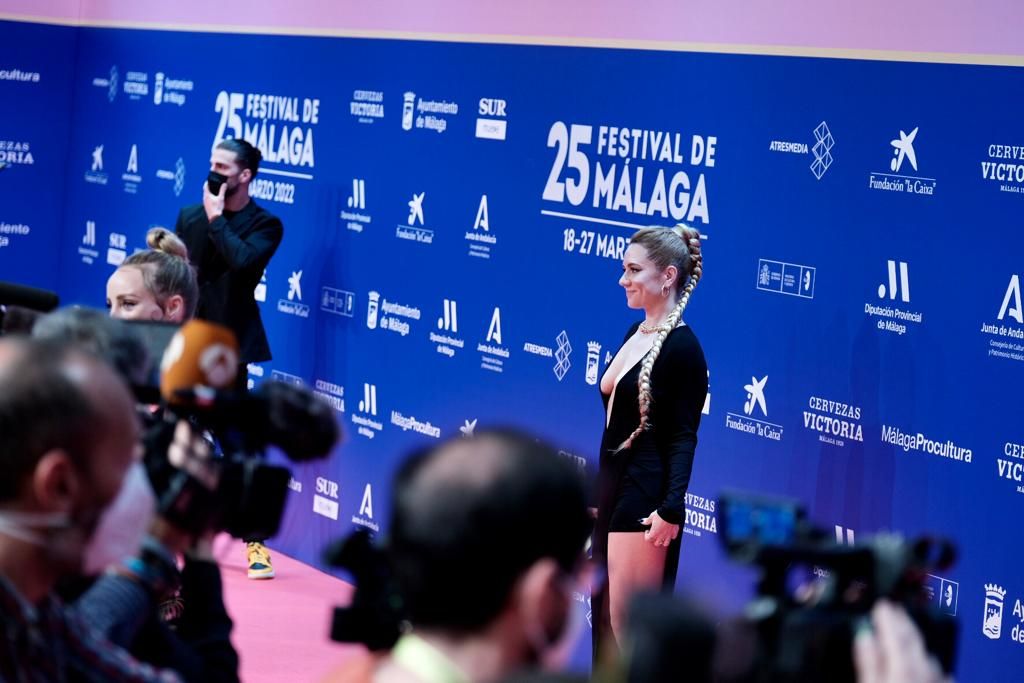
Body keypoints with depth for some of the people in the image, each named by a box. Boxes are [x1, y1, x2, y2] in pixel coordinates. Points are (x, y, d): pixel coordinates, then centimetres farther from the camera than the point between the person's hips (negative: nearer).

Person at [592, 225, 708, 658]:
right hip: (610, 489, 9)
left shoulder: (682, 346, -14)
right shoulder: (635, 334, 11)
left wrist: (670, 510, -25)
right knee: (603, 621, 12)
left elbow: (684, 437, -17)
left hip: (645, 498, -9)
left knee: (628, 627, -5)